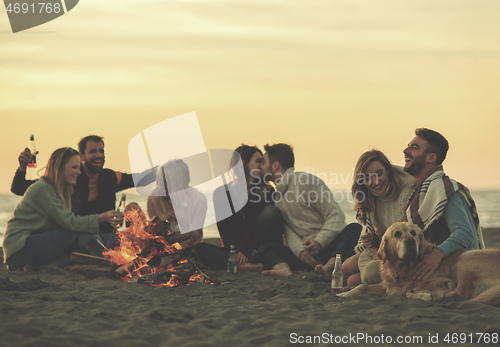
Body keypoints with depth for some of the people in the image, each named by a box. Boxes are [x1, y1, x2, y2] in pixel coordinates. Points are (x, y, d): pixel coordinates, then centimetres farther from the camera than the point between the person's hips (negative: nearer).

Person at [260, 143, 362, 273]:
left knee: (354, 229, -38)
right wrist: (300, 251, -16)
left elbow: (336, 215, -7)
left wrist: (319, 242, -24)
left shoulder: (306, 180, 0)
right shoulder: (277, 197, 20)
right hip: (308, 252, 4)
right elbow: (288, 231, 8)